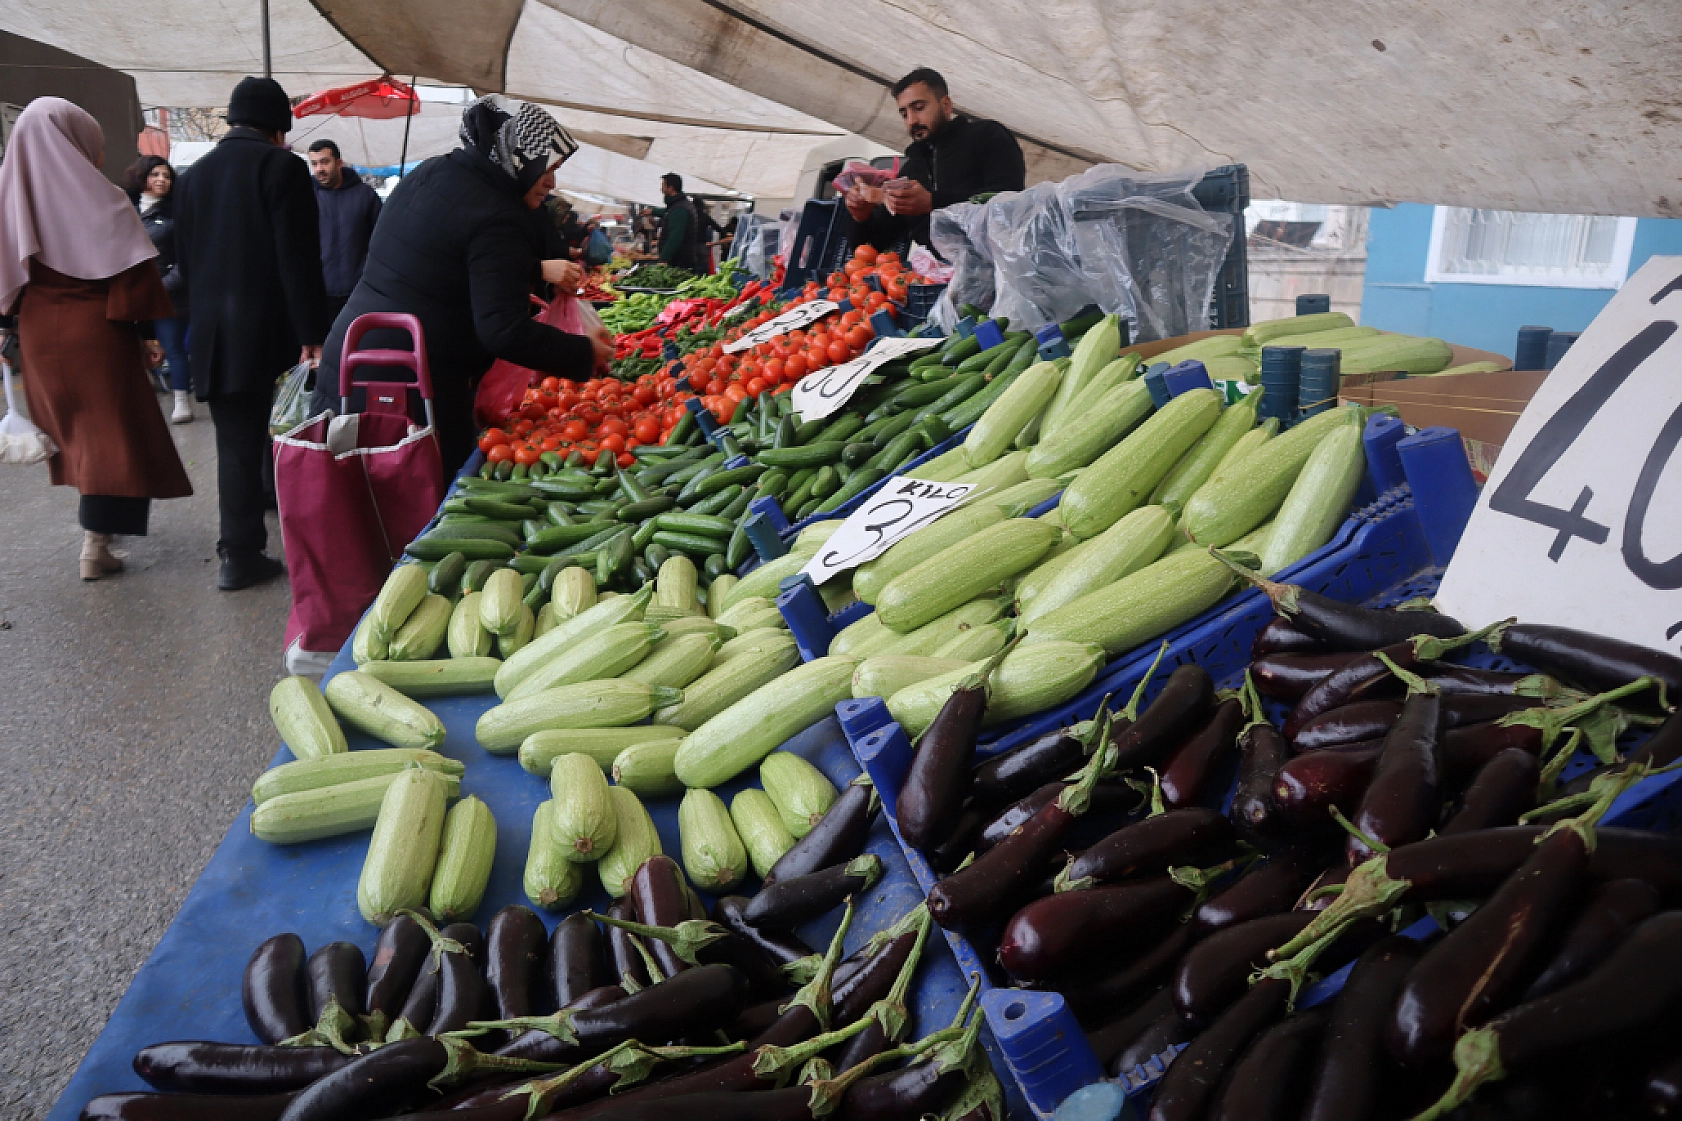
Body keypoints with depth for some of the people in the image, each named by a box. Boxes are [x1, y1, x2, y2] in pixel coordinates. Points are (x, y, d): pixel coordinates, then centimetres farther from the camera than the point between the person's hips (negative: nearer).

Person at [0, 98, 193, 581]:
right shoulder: (101, 198, -13)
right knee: (112, 430, 0)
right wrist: (151, 328, -10)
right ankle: (95, 546, -3)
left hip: (39, 335, 5)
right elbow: (132, 271, -15)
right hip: (97, 331, -5)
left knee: (75, 428, 20)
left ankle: (96, 520, 32)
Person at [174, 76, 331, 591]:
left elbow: (184, 259, 18)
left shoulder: (193, 174, 13)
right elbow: (299, 260, -15)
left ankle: (241, 554, 11)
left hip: (212, 332, 5)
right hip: (270, 330, -5)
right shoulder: (280, 166, -7)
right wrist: (312, 334, -15)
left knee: (236, 441, 7)